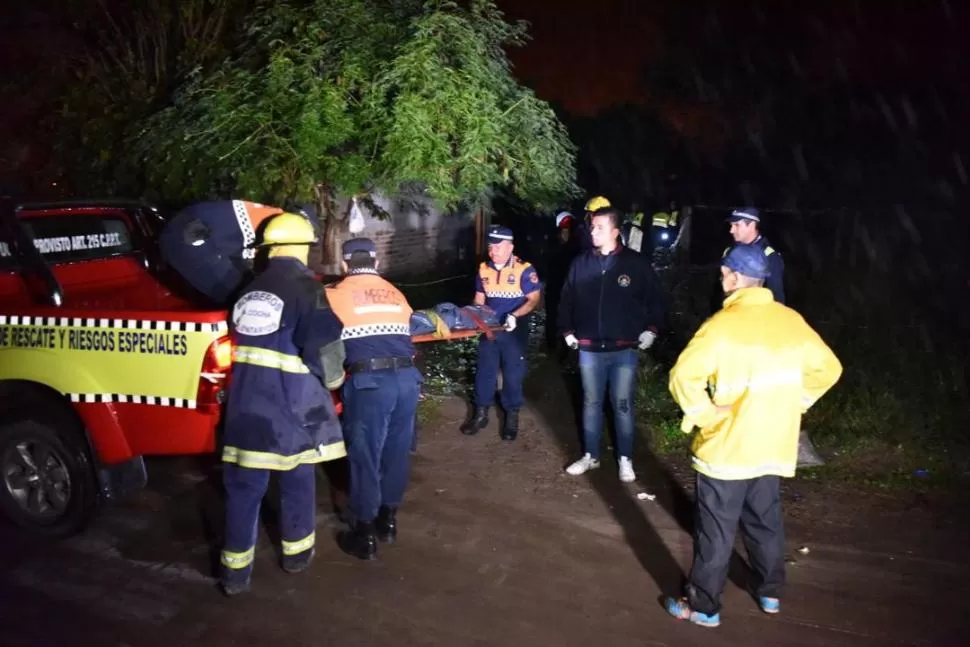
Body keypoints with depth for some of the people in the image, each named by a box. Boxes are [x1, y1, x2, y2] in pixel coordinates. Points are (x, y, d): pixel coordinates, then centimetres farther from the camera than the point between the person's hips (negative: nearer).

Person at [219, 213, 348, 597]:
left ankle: (236, 568, 15)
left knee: (244, 483, 9)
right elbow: (325, 347, -13)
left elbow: (241, 339, 14)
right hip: (291, 400, -5)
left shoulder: (250, 290, 10)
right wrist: (334, 380, 6)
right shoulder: (305, 288, -10)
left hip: (246, 398, 5)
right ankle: (297, 551, 29)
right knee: (297, 477, 14)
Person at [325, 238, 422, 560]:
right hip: (407, 378, 5)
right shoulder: (396, 294, 19)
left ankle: (364, 535, 16)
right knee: (397, 452, 18)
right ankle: (388, 519, 33)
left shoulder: (335, 295, 7)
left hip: (369, 381, -4)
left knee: (365, 457, 6)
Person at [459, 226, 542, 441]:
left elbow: (534, 298, -14)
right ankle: (481, 413, 24)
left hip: (514, 331, -4)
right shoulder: (483, 269, 2)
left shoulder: (524, 269, -14)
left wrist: (515, 315, -27)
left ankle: (511, 416, 22)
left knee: (513, 374, 6)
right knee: (484, 372, 11)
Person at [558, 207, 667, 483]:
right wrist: (567, 331, 7)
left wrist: (651, 329, -4)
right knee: (591, 403, 13)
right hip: (589, 349, 3)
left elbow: (655, 299, 3)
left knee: (622, 406, 5)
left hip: (624, 349, -2)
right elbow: (566, 299, 11)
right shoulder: (581, 263, 2)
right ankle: (590, 456, 27)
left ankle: (625, 460, 20)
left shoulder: (636, 263, -5)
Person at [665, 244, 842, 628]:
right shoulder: (792, 321, 1)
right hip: (774, 446, 6)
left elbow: (683, 377, -29)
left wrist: (705, 414, -16)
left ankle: (704, 607, 17)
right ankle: (770, 593, 38)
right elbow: (828, 368, 12)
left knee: (716, 532, 6)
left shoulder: (723, 324, -19)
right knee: (765, 523, 23)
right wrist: (794, 403, 11)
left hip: (727, 447, -6)